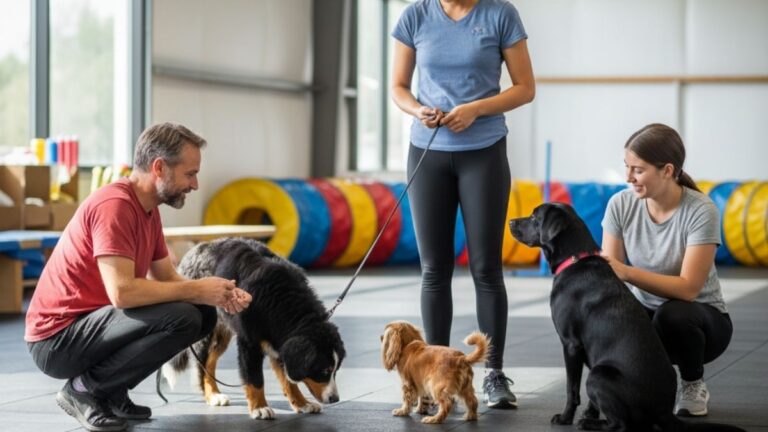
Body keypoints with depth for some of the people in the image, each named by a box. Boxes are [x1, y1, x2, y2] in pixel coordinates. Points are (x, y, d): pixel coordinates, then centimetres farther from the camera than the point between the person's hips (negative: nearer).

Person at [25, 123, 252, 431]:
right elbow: (122, 291, -30)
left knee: (203, 314, 7)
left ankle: (111, 391, 8)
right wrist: (197, 289, -19)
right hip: (57, 339, -10)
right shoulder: (114, 205, -21)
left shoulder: (148, 209, 10)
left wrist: (219, 295, -7)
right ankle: (84, 388, -9)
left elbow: (166, 279, 12)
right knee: (182, 318, -25)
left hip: (93, 322, 10)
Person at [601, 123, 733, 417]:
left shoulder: (700, 211, -22)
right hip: (644, 315, 3)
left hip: (700, 319, -3)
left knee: (672, 314, -39)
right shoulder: (621, 205, -10)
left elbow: (688, 287, -28)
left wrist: (627, 272, -40)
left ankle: (693, 386, -7)